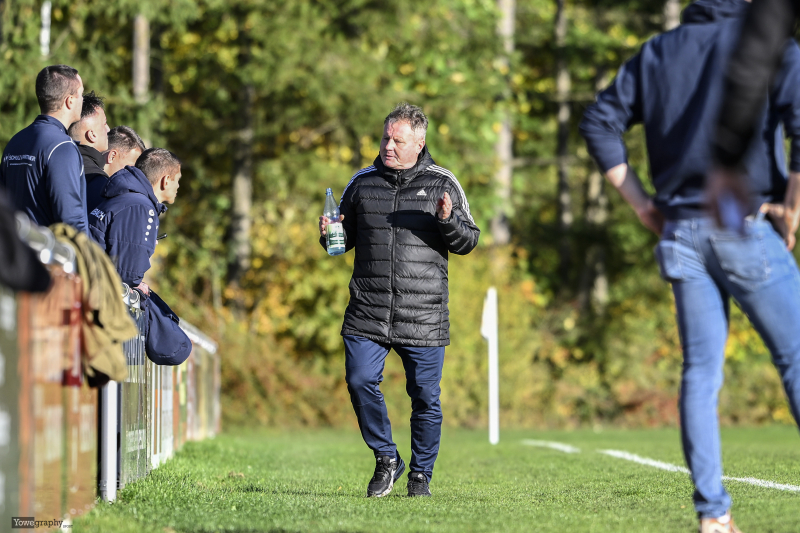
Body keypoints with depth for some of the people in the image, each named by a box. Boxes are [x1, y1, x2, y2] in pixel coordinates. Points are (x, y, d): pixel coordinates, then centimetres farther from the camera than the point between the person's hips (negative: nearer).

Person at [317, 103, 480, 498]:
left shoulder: (441, 184, 5)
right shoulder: (363, 183, 12)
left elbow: (468, 241, 4)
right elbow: (345, 239, 21)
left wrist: (448, 221, -16)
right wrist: (329, 233, -1)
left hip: (424, 316, -2)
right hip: (367, 313, 2)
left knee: (425, 396, 1)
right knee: (360, 381, -9)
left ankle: (421, 473, 18)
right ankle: (386, 460, 11)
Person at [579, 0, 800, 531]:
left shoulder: (657, 53, 14)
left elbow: (600, 122, 12)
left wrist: (640, 202, 12)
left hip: (681, 230, 4)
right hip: (746, 227, -4)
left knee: (701, 371, 5)